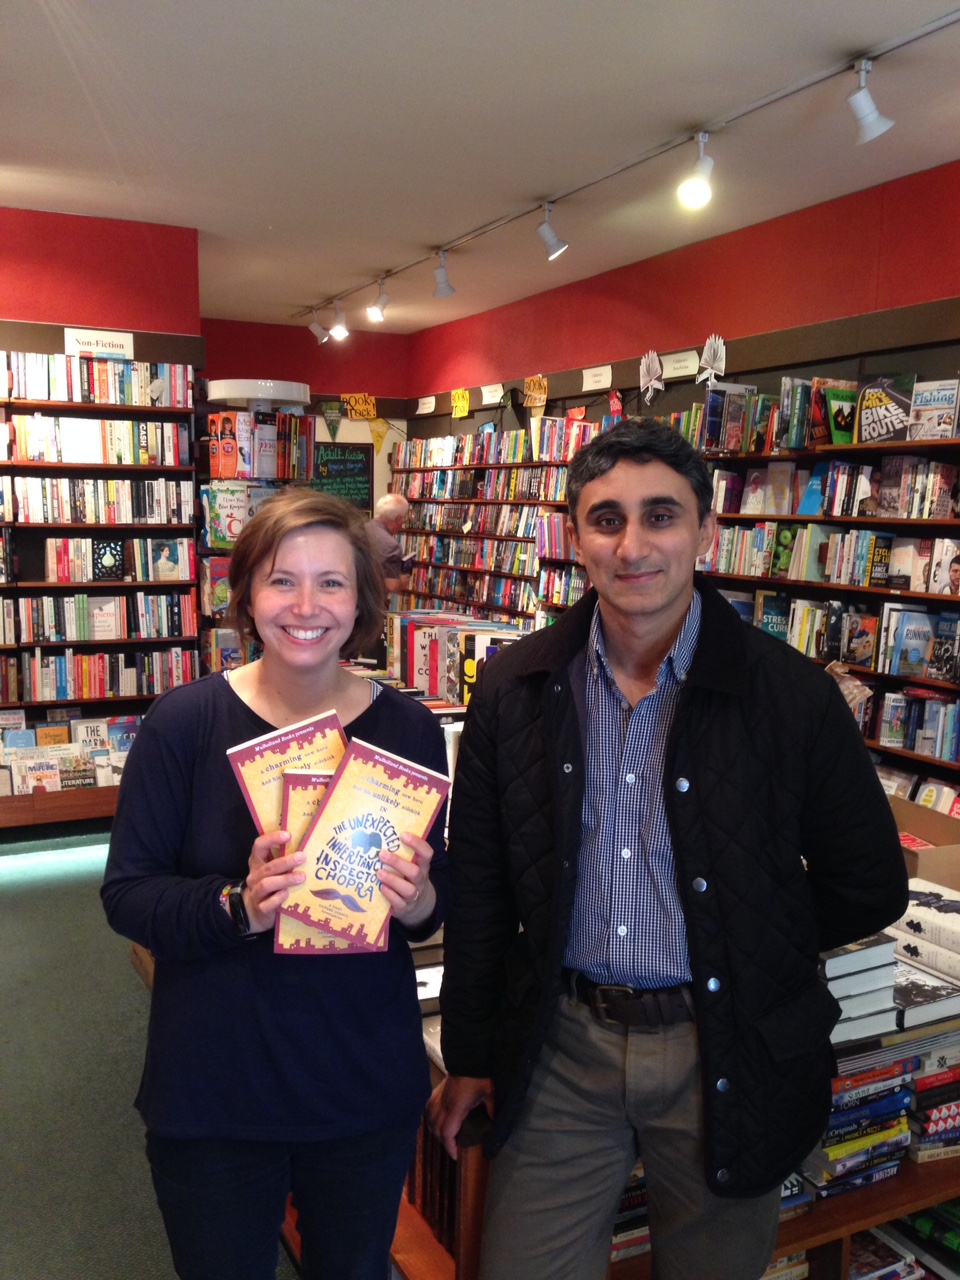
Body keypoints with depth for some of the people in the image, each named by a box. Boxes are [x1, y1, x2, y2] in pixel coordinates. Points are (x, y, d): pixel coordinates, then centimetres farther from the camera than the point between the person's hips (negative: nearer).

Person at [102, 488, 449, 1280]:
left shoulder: (409, 729, -7)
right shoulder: (184, 723, -13)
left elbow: (439, 904, 3)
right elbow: (127, 895, -10)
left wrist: (419, 902, -20)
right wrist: (239, 908, -26)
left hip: (369, 1087, 2)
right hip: (212, 1091, -1)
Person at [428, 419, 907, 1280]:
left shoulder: (793, 695, -12)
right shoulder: (513, 688, -4)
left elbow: (870, 889, -1)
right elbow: (478, 887, 3)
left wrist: (741, 955, 0)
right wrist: (469, 1057, 8)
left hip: (723, 1055, -1)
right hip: (561, 1048, 2)